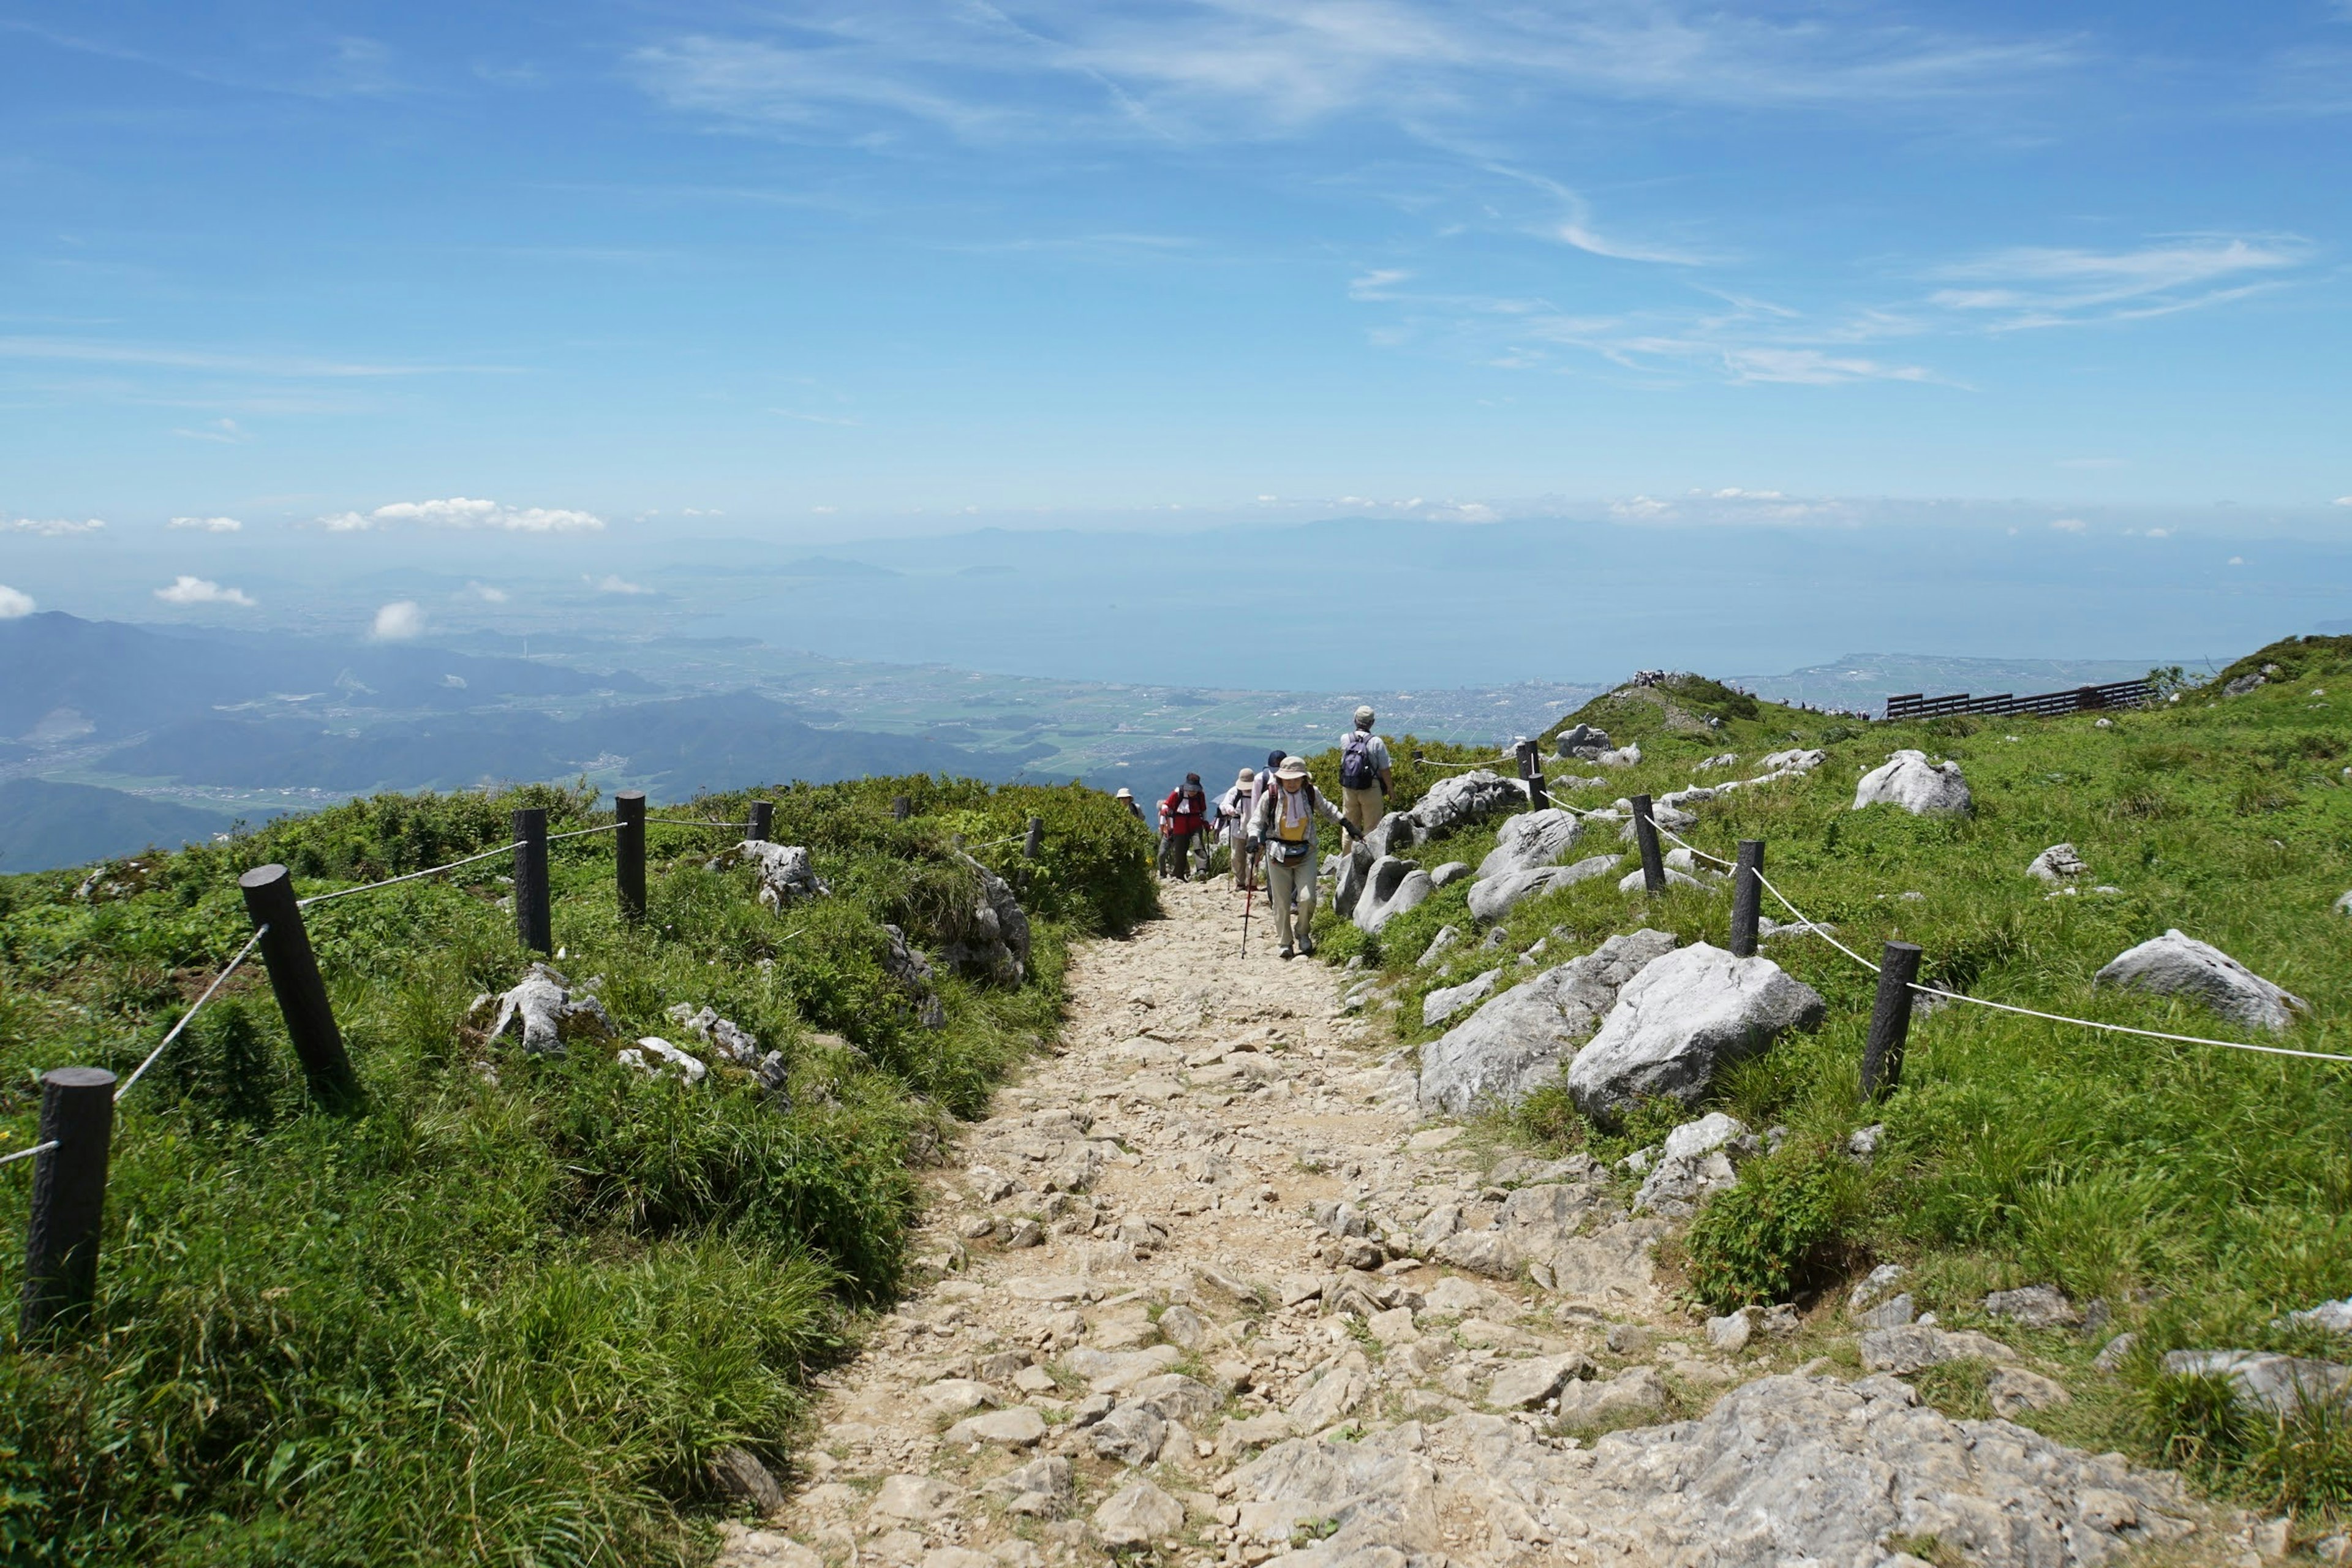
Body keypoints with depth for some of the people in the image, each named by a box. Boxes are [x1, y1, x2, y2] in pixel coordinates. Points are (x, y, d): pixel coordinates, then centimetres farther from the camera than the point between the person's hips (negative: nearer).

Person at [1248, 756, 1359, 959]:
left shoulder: (1311, 793, -3)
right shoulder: (1270, 797, -10)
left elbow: (1327, 809, 16)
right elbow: (1256, 822, -3)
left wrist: (1348, 825, 14)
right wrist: (1254, 838, -23)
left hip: (1306, 853, 1)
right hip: (1278, 853, -1)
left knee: (1307, 898, -11)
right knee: (1281, 902, 3)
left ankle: (1303, 933, 16)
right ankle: (1285, 942, 18)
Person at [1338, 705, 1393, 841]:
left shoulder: (1345, 739, -4)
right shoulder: (1377, 742, -15)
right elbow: (1384, 770, -11)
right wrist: (1390, 790, 1)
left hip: (1348, 788, 4)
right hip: (1371, 789, -4)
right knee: (1371, 827, 6)